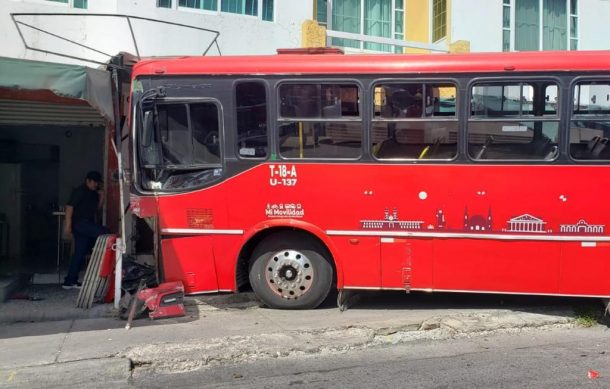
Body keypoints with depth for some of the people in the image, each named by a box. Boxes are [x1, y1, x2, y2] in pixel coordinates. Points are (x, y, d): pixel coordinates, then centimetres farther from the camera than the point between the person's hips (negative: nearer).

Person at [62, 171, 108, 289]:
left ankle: (69, 281, 10)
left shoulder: (94, 193, 19)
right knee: (105, 232, -20)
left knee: (80, 253, 6)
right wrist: (68, 225, -18)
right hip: (80, 223, -9)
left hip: (88, 225, 9)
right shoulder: (79, 191, -6)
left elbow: (97, 208, 25)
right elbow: (69, 207, -12)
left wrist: (101, 197, 7)